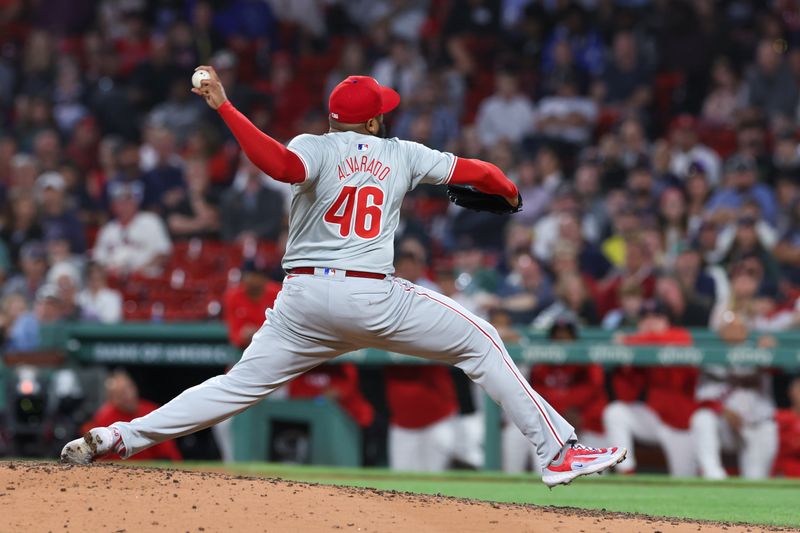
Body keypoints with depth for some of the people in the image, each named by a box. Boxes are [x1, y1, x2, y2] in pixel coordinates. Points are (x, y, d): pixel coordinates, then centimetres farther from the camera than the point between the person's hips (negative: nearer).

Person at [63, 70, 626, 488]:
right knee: (481, 343, 11)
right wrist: (507, 188, 38)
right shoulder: (401, 155, 9)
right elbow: (472, 170, 16)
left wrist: (225, 108, -21)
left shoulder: (317, 148, 3)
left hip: (305, 297, 1)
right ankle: (559, 450, 4)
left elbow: (281, 164, -21)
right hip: (374, 297, -1)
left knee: (241, 384, 6)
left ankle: (120, 438, -5)